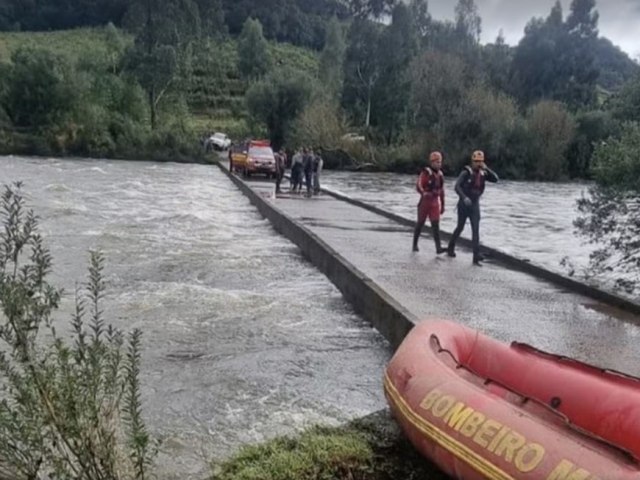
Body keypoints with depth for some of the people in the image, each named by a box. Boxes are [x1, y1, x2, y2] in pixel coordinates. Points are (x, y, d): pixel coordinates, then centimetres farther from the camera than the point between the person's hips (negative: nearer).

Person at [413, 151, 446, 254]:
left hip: (435, 204, 4)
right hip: (424, 202, -4)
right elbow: (418, 186, -22)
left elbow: (441, 191, 16)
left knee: (436, 224, -7)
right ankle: (415, 245, 23)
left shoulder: (440, 174, 9)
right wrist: (424, 194, -42)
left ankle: (438, 248, -15)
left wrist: (443, 205, 17)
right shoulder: (425, 173, -11)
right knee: (420, 224, 7)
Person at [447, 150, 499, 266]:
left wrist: (486, 168, -16)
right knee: (460, 228, 10)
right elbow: (457, 186, -21)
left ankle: (476, 257, -8)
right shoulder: (466, 172, -11)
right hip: (464, 204, -3)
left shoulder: (483, 174, 3)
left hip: (475, 205, 4)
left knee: (476, 230, -6)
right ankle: (450, 248, 35)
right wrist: (464, 197, -34)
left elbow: (495, 179, -9)